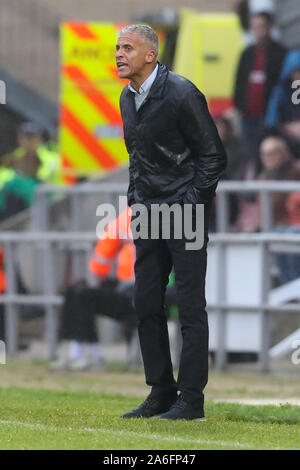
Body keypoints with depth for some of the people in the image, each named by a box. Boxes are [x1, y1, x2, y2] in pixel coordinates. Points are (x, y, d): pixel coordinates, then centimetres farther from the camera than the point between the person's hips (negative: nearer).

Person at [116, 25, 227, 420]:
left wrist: (189, 205, -13)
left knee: (190, 305, -5)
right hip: (148, 211, 8)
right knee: (147, 304, 8)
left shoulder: (181, 94, -14)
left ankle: (192, 399, -2)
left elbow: (214, 156, -11)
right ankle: (161, 394, 16)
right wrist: (136, 199, 13)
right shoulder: (128, 98, 10)